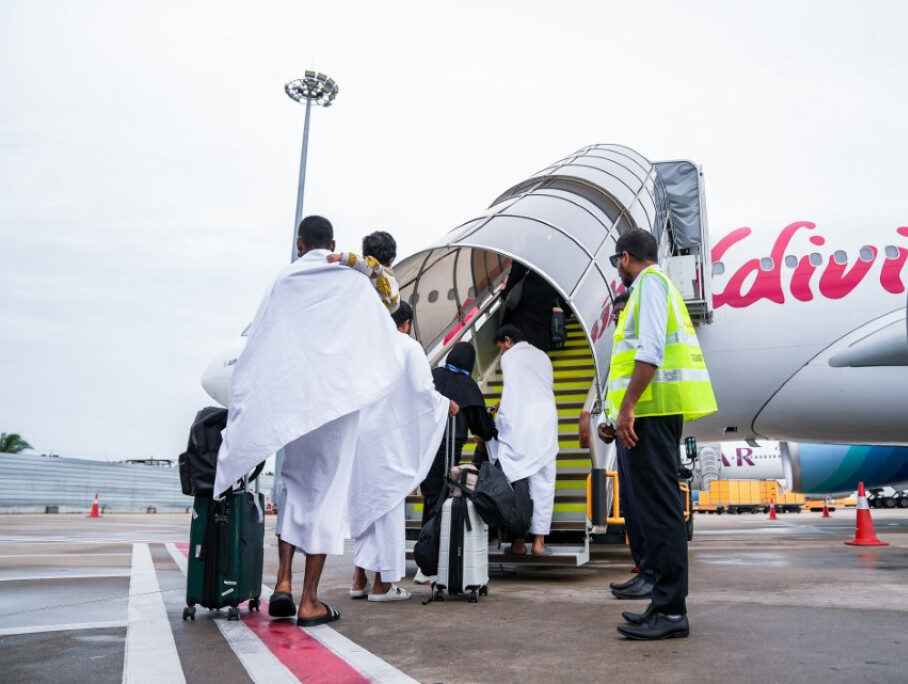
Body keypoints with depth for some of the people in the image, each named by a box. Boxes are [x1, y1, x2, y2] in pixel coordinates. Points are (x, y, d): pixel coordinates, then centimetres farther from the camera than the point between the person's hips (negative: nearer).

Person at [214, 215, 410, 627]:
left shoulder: (283, 281, 5)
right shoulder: (356, 285, 2)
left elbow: (257, 345, 3)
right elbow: (390, 343, 2)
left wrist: (243, 395, 8)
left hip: (289, 403, 2)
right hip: (339, 402, -2)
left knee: (294, 486, 18)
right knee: (326, 493, 4)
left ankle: (283, 581, 6)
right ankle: (309, 601, 7)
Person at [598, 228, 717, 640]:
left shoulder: (650, 283, -4)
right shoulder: (659, 287, 26)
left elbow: (650, 351, -18)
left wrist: (626, 407, -21)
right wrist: (622, 413, 24)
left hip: (651, 409, -10)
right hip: (657, 410, 10)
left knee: (658, 506, -10)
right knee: (658, 506, 11)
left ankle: (670, 610, -8)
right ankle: (665, 603, 17)